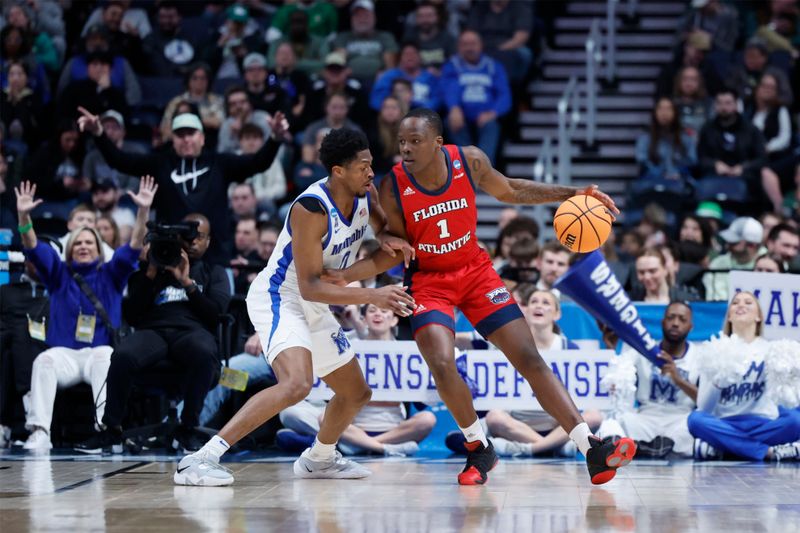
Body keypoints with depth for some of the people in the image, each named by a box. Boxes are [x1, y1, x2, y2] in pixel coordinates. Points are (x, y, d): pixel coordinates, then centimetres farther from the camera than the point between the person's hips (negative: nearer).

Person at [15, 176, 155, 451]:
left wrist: (143, 211, -13)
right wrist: (24, 216, -14)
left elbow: (134, 246, 3)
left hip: (100, 352, -1)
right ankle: (39, 432, -46)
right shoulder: (59, 275, 18)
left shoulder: (111, 275, 16)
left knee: (105, 359, -37)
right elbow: (34, 249, 4)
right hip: (64, 353, 1)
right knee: (44, 361, -34)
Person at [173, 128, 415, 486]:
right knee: (297, 383, -33)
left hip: (313, 308, 9)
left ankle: (318, 459, 45)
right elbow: (309, 286, -28)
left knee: (356, 393, 18)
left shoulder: (365, 195, -3)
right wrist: (372, 296, -34)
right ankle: (200, 460, -33)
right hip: (278, 299, -9)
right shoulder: (311, 209, -27)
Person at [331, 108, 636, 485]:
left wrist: (572, 194, 1)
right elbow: (394, 253, -7)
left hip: (475, 271, 2)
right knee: (441, 364, -26)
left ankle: (593, 451, -5)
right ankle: (480, 450, -1)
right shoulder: (393, 188, -19)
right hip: (428, 281, -2)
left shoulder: (470, 161, -14)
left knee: (529, 358, -5)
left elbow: (509, 191, 7)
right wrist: (345, 276, -23)